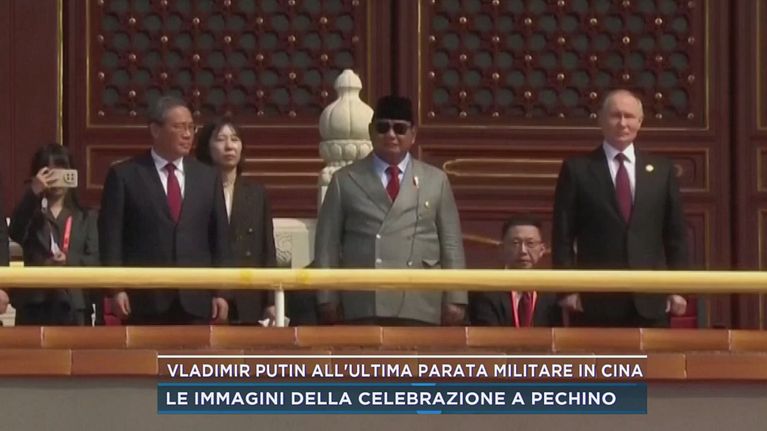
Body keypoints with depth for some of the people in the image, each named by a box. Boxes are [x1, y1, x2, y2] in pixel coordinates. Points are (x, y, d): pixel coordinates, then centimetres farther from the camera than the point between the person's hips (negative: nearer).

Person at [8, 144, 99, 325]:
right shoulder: (31, 214, 9)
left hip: (75, 305, 1)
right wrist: (33, 192, -24)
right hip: (35, 304, -1)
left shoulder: (86, 217, 13)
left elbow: (95, 260, 4)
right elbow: (16, 233, -14)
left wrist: (69, 261, -17)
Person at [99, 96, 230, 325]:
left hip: (196, 300, 3)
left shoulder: (208, 177, 14)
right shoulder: (124, 175, 3)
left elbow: (219, 239, 13)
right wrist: (116, 289, -9)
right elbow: (111, 237, 0)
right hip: (144, 300, -3)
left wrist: (220, 293, 7)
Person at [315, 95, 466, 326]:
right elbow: (328, 244, 9)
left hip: (419, 308, 1)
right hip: (363, 307, -1)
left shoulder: (436, 181, 15)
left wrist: (455, 300, 6)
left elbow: (451, 245, 13)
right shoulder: (345, 180, 12)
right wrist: (328, 299, 2)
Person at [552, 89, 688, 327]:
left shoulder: (661, 169, 11)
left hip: (650, 300, 2)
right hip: (595, 299, -2)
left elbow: (676, 234, 13)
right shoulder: (577, 169, 4)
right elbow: (562, 236, 3)